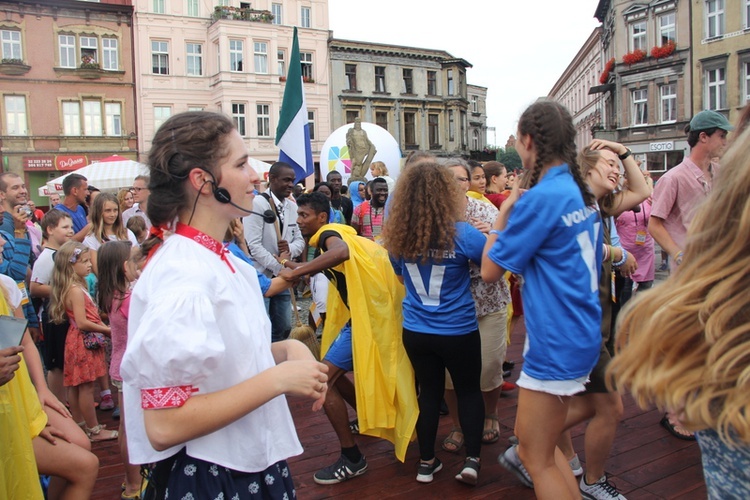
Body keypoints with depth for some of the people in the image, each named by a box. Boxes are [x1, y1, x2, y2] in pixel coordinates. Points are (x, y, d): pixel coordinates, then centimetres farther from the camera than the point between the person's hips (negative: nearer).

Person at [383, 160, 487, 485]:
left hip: (415, 332, 3)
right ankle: (472, 459, 16)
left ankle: (426, 462, 27)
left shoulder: (398, 236, -7)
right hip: (458, 332, -3)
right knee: (469, 390, 19)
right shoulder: (461, 233, -18)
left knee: (429, 391, 19)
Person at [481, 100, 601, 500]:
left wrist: (503, 214, -3)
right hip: (582, 333, 9)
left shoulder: (540, 198, -20)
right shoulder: (581, 193, 7)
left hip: (557, 344, -9)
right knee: (538, 441, 23)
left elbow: (490, 270, -15)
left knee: (538, 459, 6)